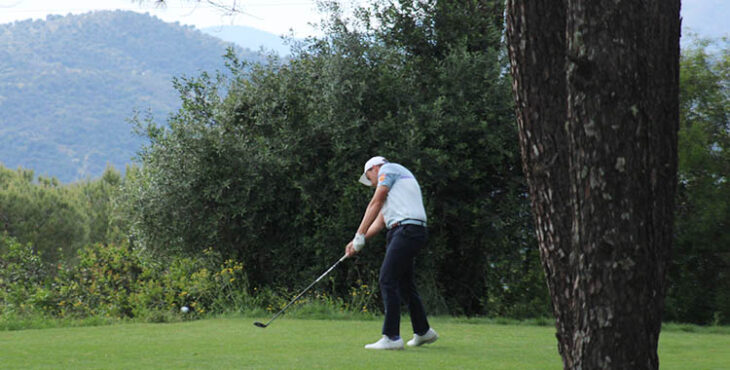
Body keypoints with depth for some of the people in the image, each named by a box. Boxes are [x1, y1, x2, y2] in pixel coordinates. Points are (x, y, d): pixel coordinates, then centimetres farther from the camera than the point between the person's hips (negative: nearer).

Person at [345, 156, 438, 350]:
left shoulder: (388, 169, 4)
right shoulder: (399, 181, 30)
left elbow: (375, 204, -4)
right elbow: (380, 220, 24)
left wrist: (360, 235, -3)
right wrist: (358, 241, 16)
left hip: (406, 230, -10)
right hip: (405, 233, 10)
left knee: (388, 281, -12)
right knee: (404, 284, 17)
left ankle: (391, 337, -16)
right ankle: (423, 331, 29)